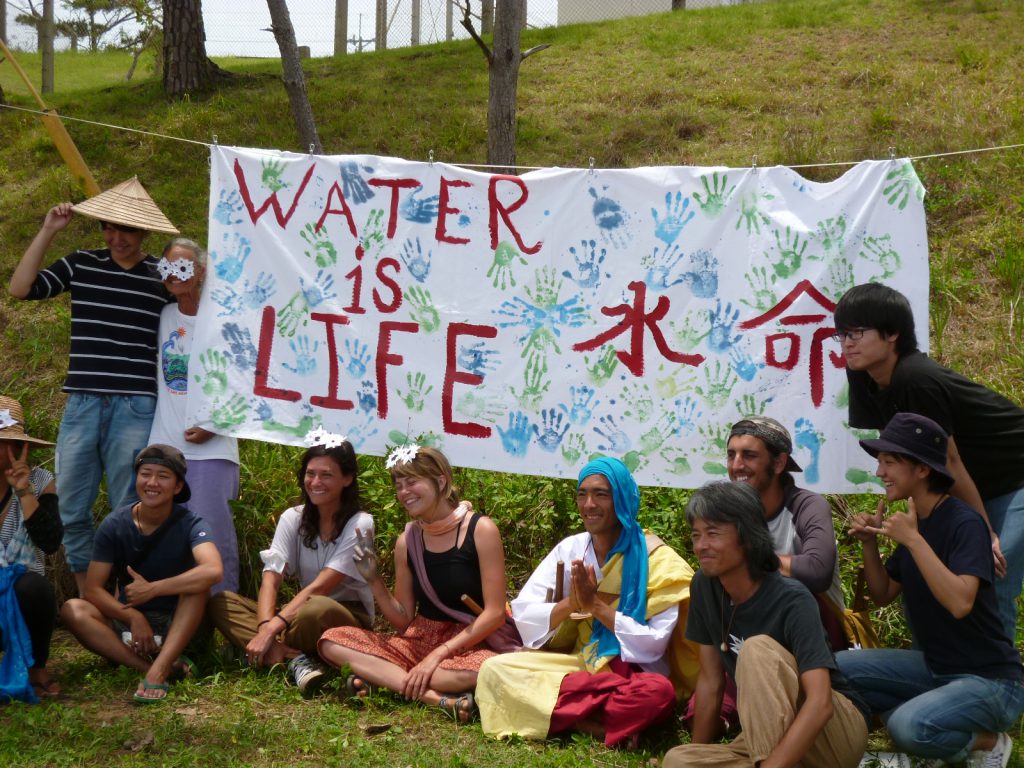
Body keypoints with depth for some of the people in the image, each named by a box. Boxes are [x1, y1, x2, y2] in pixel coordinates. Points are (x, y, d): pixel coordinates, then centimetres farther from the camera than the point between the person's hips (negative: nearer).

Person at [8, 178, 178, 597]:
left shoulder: (163, 276, 4)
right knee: (71, 509, 6)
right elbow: (21, 288, 1)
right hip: (81, 405, 3)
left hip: (135, 409, -3)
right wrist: (47, 232, -1)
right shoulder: (80, 264, 8)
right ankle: (86, 600, 20)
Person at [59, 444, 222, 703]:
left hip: (178, 626, -2)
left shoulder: (189, 524, -13)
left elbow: (213, 571, -34)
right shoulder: (114, 525, -6)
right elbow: (93, 589, -10)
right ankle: (169, 666, -37)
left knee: (198, 584, -29)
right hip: (127, 621, 2)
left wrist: (151, 589, -29)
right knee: (73, 610, -25)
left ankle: (158, 670, -41)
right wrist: (133, 617, -26)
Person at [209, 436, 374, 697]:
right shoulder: (293, 518, 3)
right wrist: (264, 627, -29)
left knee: (314, 609, -41)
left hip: (348, 618, -6)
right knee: (219, 602, -15)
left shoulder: (359, 524, -11)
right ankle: (294, 658, -30)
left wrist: (271, 630, -29)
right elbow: (271, 579, -10)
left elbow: (319, 587, -21)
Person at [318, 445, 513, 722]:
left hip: (469, 645, -5)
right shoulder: (407, 541, 4)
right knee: (332, 641, -17)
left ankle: (382, 678, -24)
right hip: (417, 641, 5)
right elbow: (403, 621, 8)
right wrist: (373, 579, -8)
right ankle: (434, 696, -30)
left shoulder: (480, 530, -9)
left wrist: (437, 655, -18)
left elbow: (495, 613, -13)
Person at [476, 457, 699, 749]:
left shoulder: (656, 559, -7)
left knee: (659, 692, -38)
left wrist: (595, 604, -18)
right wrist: (571, 603, -20)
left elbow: (653, 644, -15)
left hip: (632, 673, -4)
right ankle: (602, 727, -23)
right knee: (495, 669, -20)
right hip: (577, 664, 4)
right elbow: (523, 616, -3)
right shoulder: (570, 549, 4)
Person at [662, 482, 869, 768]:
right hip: (771, 736, 6)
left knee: (757, 649, -29)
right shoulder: (704, 587, -5)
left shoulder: (792, 601, -23)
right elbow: (710, 679, 5)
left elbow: (820, 704, -32)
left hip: (838, 731, -6)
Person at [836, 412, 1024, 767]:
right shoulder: (912, 521, 5)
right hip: (935, 667, 8)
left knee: (909, 727, -32)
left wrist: (913, 540, -30)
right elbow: (882, 595, 13)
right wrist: (869, 543, -3)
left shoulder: (964, 523, -19)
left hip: (989, 678, -8)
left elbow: (960, 603, -32)